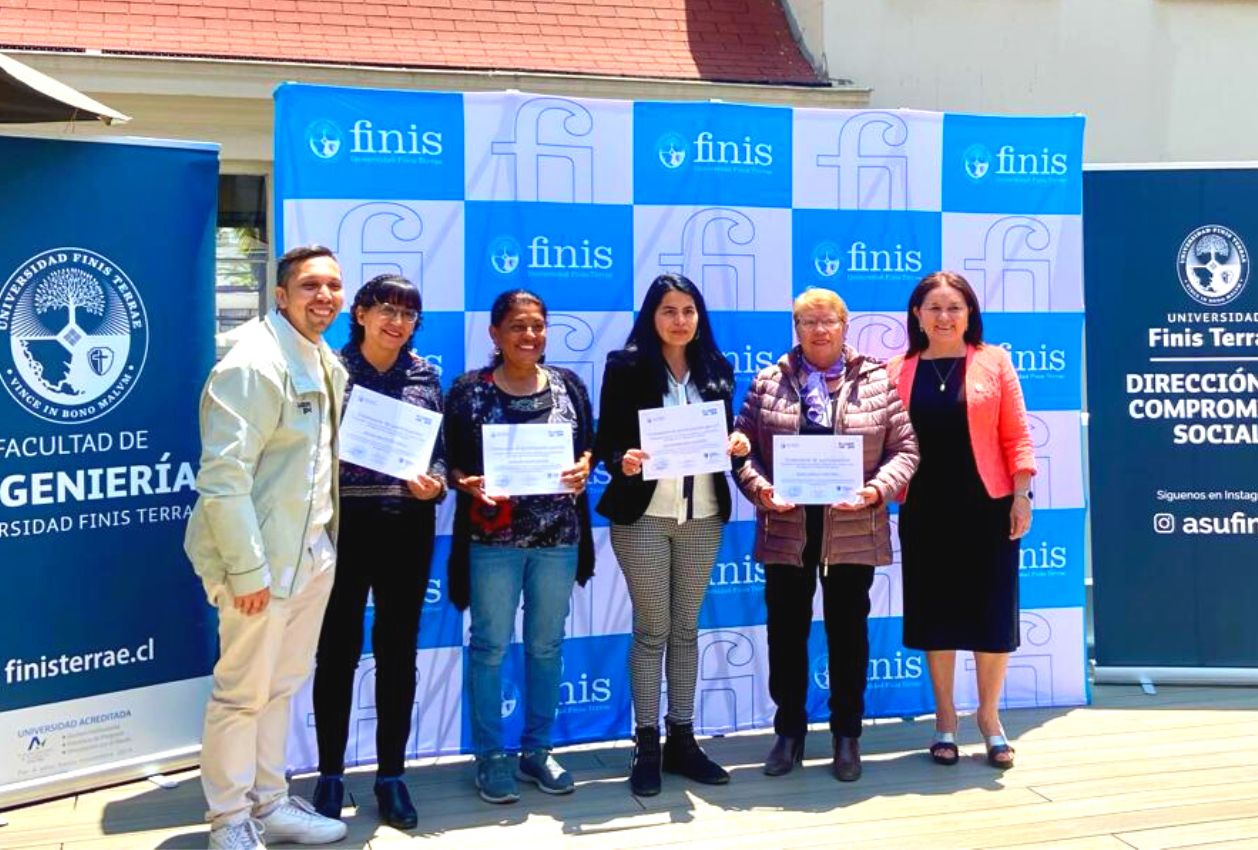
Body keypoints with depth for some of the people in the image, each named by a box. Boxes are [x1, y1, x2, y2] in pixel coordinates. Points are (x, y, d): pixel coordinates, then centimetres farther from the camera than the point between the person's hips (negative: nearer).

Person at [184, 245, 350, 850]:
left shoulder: (328, 364, 11)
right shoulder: (254, 365, -17)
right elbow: (223, 476, -22)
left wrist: (327, 541, 13)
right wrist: (247, 569, -21)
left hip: (313, 553, 8)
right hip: (264, 561, -8)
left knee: (282, 685, 18)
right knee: (243, 692, 4)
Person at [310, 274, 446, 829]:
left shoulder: (426, 377, 8)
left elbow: (440, 450, 10)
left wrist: (436, 483, -9)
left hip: (407, 529, 3)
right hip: (343, 526, -2)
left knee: (399, 652, 9)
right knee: (337, 651, 7)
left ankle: (391, 775, 22)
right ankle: (330, 773, 22)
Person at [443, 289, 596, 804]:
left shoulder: (569, 386, 7)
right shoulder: (469, 391, -2)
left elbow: (590, 444, 11)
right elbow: (450, 461, -2)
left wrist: (584, 467, -10)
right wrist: (470, 484, -21)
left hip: (559, 536, 3)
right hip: (493, 537, -3)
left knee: (546, 644, 11)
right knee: (490, 645, 3)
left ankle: (537, 750, 25)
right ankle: (490, 756, 16)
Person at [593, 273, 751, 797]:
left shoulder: (715, 370, 9)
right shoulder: (626, 366, -4)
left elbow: (726, 434, 12)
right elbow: (606, 439, -6)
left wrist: (737, 444, -10)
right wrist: (622, 461, -26)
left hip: (703, 516, 4)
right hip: (642, 516, -4)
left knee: (686, 629, 11)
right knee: (651, 631, 2)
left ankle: (682, 740, 20)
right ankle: (646, 745, 12)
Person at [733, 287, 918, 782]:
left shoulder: (878, 381, 2)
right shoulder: (768, 383, 4)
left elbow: (905, 448, 0)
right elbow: (743, 447, 3)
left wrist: (876, 490, -15)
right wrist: (761, 489, -14)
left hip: (853, 532, -1)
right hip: (786, 530, 1)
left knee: (848, 631, 9)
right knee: (786, 630, 9)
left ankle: (847, 733, 24)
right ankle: (789, 730, 24)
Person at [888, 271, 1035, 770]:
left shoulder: (994, 362, 2)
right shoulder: (897, 372, 4)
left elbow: (1015, 434, 0)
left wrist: (1021, 495, -6)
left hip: (987, 506, -1)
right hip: (926, 510, 1)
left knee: (991, 611, 5)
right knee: (935, 611, 8)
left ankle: (989, 715, 23)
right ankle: (945, 718, 22)